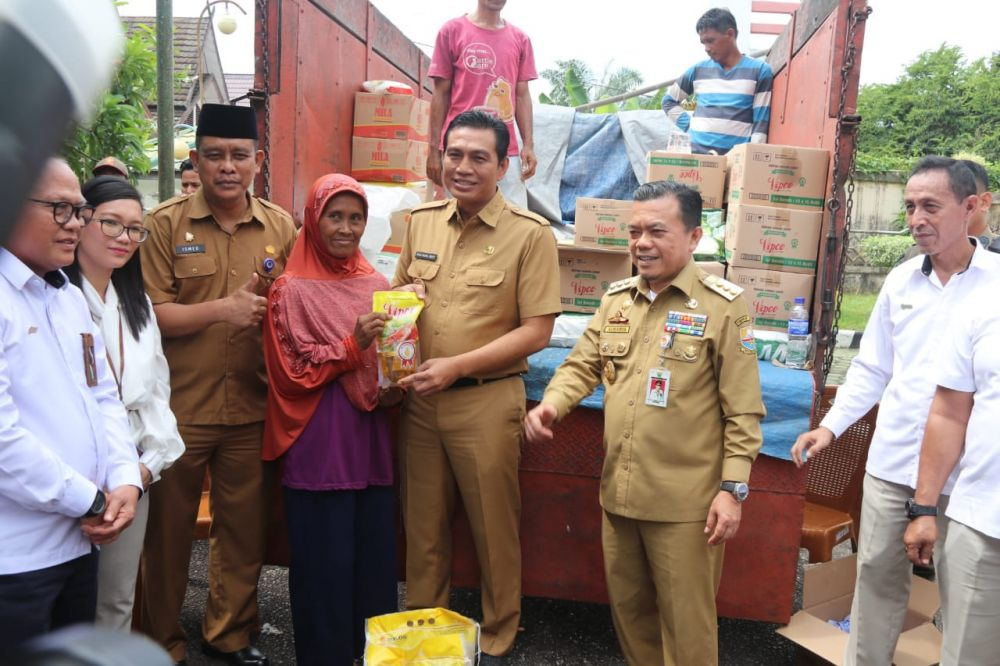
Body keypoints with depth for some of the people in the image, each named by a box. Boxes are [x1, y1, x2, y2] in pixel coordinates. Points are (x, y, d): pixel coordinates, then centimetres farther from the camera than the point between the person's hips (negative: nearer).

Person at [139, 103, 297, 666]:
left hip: (252, 409, 3)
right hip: (180, 408, -2)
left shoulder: (281, 227, 4)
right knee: (169, 527, 11)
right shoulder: (165, 224, -4)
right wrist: (224, 309, -19)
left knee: (245, 527, 13)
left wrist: (269, 301, -10)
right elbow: (151, 315, -10)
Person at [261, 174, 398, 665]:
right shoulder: (292, 291, -6)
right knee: (327, 561, 3)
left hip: (369, 438, 5)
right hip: (319, 444, -5)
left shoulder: (375, 284, 10)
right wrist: (353, 344, -19)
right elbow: (293, 372, -9)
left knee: (375, 554, 12)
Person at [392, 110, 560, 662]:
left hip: (486, 399, -4)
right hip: (419, 398, 5)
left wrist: (457, 366, -17)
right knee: (422, 525, 15)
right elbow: (397, 295, 18)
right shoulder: (421, 222, 6)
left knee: (493, 529, 10)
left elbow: (536, 331, -11)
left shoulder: (530, 235, -9)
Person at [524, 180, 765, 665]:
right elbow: (582, 365, 10)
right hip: (618, 492, 6)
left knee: (684, 619, 10)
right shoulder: (616, 298, 7)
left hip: (685, 501, -5)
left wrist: (732, 488, -14)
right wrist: (551, 405, -11)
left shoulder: (722, 305, -10)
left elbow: (743, 409, -10)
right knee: (627, 606, 21)